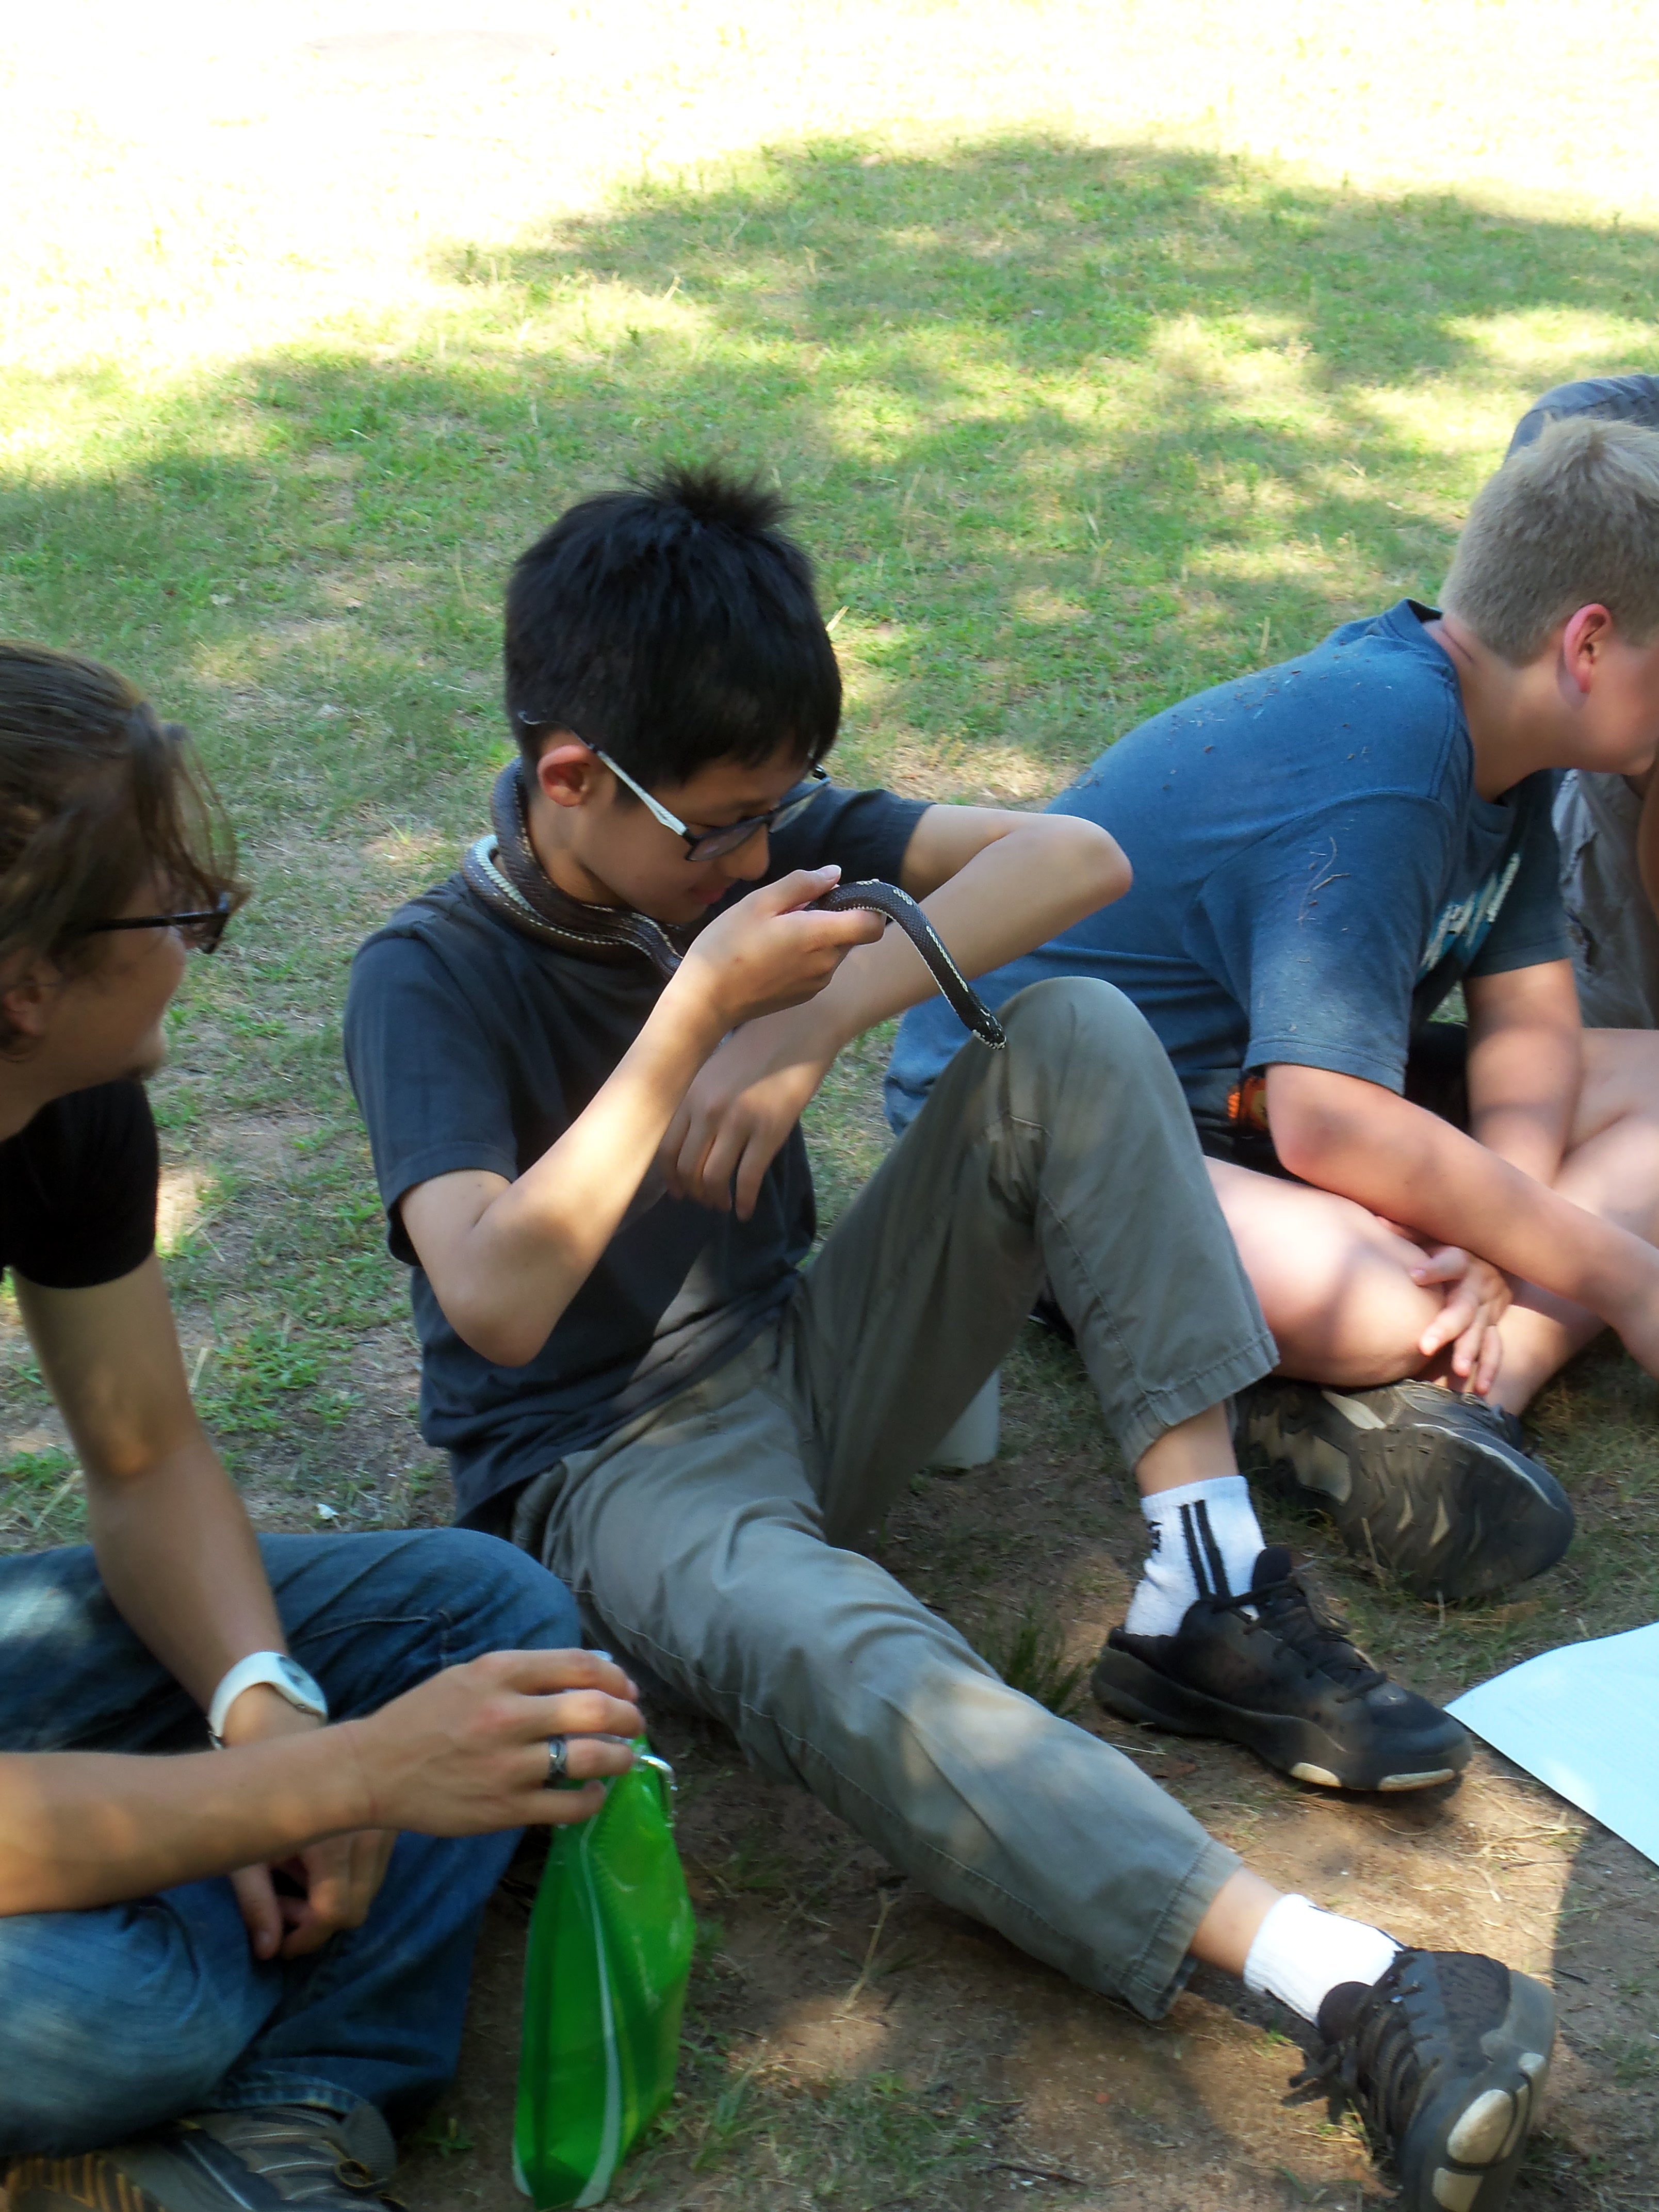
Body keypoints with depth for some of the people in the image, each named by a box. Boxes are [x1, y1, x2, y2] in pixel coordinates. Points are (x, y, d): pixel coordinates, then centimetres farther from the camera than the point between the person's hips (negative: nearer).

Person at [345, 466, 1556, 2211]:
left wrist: (819, 1017, -23)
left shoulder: (752, 826, 0)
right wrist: (699, 1009, -28)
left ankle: (1207, 1597, -19)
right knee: (828, 1652, -41)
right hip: (607, 1462, -6)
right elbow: (498, 1299, -28)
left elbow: (1076, 855, -10)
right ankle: (1340, 1983, -54)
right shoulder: (431, 977, -14)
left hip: (809, 1366, 6)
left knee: (1078, 1037, -14)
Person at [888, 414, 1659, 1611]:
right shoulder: (1381, 766, -28)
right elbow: (1327, 1124, -35)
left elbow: (1529, 1024, 1)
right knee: (1391, 1307, -40)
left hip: (1277, 1080, 11)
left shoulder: (1494, 732, 1)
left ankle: (1467, 1391, -22)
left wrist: (1503, 1223, -20)